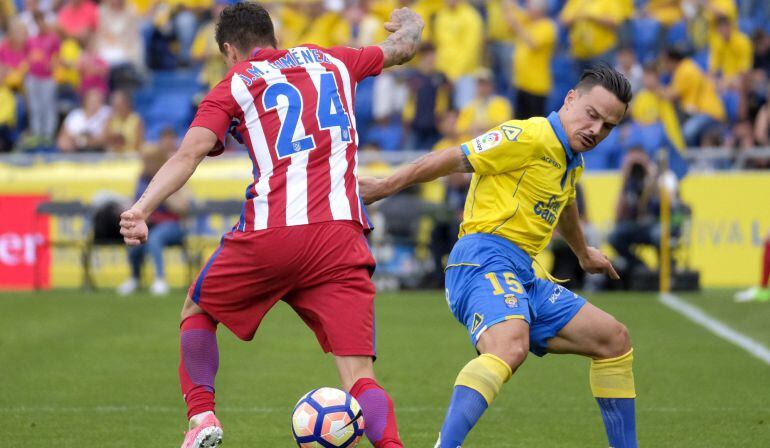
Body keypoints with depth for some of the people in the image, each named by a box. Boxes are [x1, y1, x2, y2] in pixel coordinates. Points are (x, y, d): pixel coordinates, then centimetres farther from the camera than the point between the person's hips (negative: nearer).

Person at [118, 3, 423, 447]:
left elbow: (189, 152, -5)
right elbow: (402, 48, 39)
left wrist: (142, 209, -15)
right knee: (359, 374, -2)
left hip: (268, 235, -2)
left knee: (197, 312, 25)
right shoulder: (331, 60, 22)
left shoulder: (233, 85, 12)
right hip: (340, 235, 2)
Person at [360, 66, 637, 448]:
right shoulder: (530, 137, -8)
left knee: (614, 340, 15)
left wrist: (583, 254, 63)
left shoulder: (571, 161, 22)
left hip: (522, 278, 10)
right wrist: (383, 187, -10)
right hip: (486, 259, -10)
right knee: (510, 345, -39)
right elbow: (453, 160, -9)